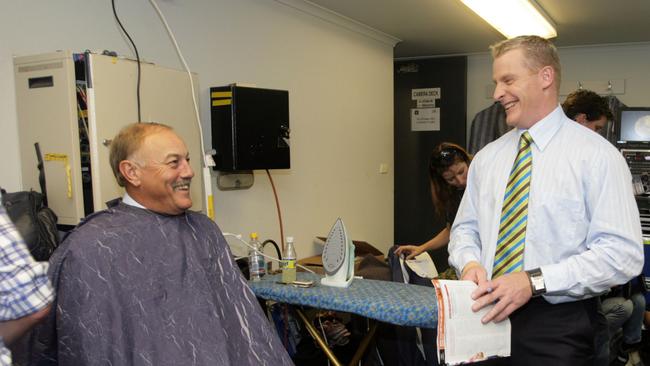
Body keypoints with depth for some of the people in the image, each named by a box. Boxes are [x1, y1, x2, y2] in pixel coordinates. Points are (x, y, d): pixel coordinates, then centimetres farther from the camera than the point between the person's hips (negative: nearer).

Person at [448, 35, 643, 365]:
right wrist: (470, 263, -11)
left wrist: (535, 281, -23)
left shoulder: (596, 155, -9)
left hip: (558, 326, -4)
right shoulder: (486, 158, 6)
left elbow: (623, 253, -15)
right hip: (488, 316, 4)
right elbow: (465, 227, 11)